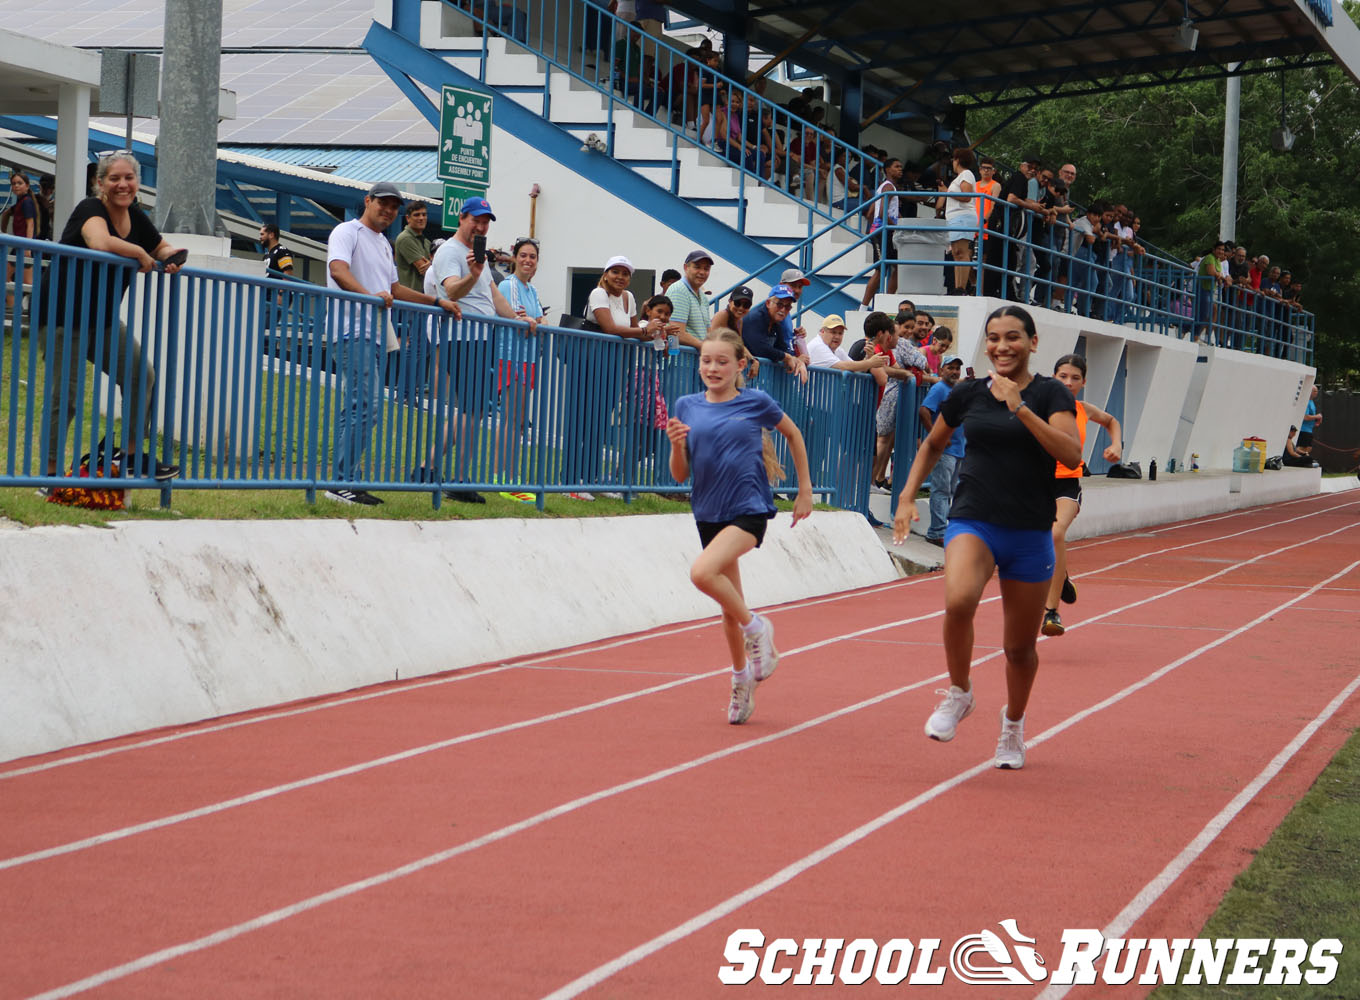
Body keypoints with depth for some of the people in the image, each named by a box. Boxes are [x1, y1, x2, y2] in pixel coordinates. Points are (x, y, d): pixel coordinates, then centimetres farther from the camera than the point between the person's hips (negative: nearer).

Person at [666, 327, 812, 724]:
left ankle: (756, 628, -4)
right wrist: (677, 444, -15)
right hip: (709, 514, 5)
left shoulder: (756, 402, -4)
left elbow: (793, 434, 14)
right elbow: (680, 475, 5)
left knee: (703, 573, -28)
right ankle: (742, 681, 33)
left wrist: (805, 490, 14)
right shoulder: (686, 407, 3)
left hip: (749, 509, -5)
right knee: (729, 603, 14)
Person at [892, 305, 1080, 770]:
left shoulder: (1050, 394, -2)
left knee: (1020, 647, 9)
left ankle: (1013, 723, 38)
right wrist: (908, 496, 13)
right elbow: (933, 444, 23)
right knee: (958, 600, -31)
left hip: (1030, 533, 0)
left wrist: (1020, 407, -22)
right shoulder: (967, 394, 6)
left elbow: (1072, 454, -19)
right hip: (972, 522, 1)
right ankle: (958, 693, -6)